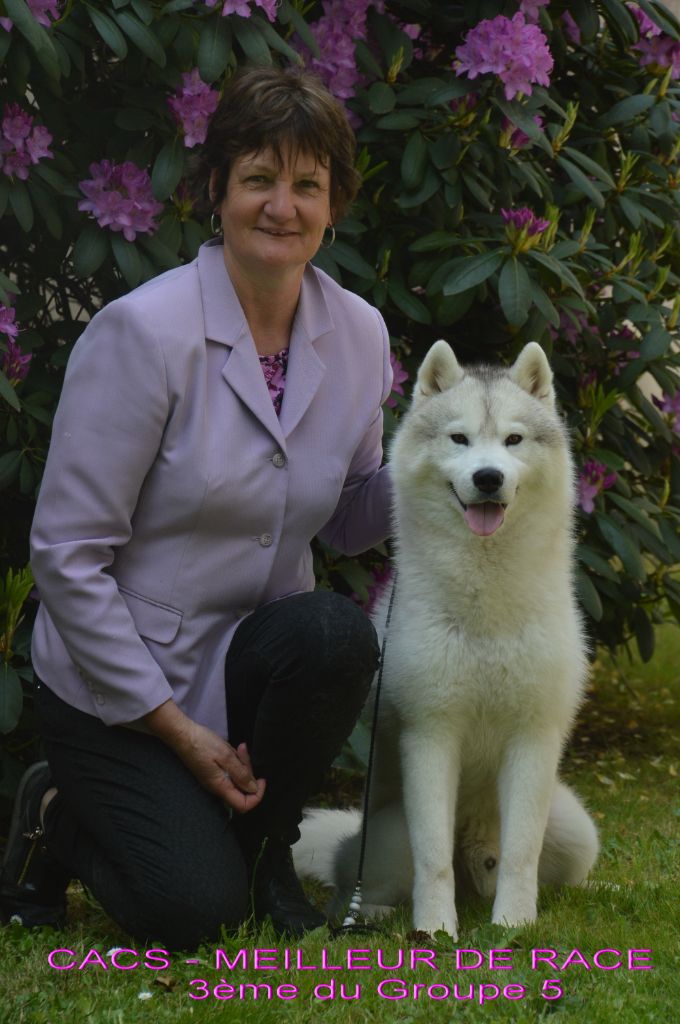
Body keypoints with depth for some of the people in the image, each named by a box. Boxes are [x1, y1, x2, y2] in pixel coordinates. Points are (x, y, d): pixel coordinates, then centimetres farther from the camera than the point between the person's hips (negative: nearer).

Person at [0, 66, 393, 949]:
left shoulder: (358, 333, -2)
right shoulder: (143, 331, -19)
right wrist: (178, 730, -17)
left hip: (251, 655, 5)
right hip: (115, 683, -4)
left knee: (335, 635, -30)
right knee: (193, 911, -21)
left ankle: (262, 840, -2)